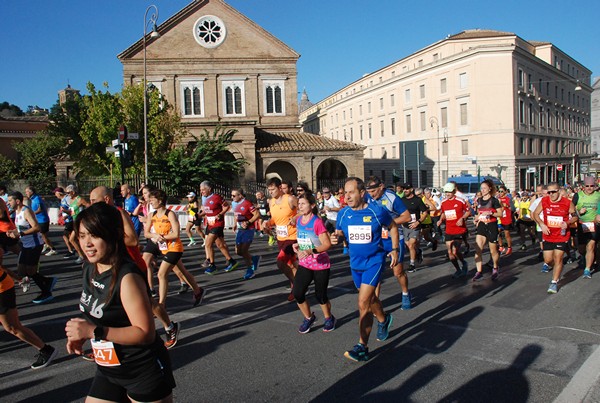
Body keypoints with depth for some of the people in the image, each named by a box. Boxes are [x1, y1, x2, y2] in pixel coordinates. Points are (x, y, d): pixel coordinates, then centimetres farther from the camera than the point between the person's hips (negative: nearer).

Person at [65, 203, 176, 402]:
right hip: (107, 371, 7)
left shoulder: (127, 277, -24)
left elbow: (145, 333, -26)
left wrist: (94, 332, -27)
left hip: (145, 374, -7)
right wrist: (81, 334, 0)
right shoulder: (90, 268, 1)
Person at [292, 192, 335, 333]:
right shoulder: (299, 220, 3)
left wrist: (311, 251, -34)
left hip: (320, 265, -5)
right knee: (297, 293, -7)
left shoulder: (317, 222, -18)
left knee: (320, 295, 6)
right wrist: (297, 245, 0)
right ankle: (308, 318, 19)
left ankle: (328, 318, 35)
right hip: (304, 264, 5)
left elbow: (327, 244, -22)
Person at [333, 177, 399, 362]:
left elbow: (392, 227, 3)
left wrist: (395, 249, 2)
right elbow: (340, 234, 7)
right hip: (355, 263, 5)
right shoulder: (343, 214, -6)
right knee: (370, 298, 24)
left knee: (363, 303, -14)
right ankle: (383, 320, 54)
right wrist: (336, 238, -17)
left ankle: (362, 347, -5)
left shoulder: (377, 211, -15)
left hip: (374, 262, -5)